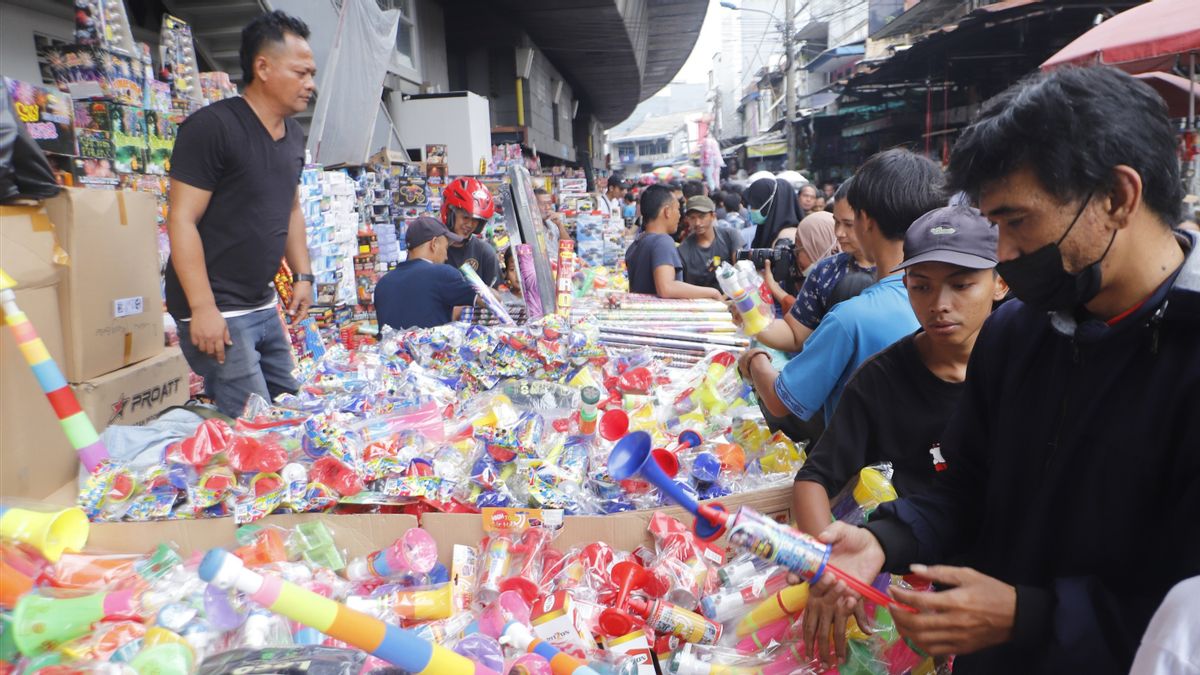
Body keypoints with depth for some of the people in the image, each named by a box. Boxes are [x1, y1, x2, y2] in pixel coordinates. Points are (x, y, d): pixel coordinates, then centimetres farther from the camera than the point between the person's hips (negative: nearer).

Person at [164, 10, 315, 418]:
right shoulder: (212, 127, -14)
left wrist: (303, 275, 13)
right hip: (215, 310, -8)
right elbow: (182, 220, -17)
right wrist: (203, 307, -22)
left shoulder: (294, 135, 10)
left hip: (264, 306, 8)